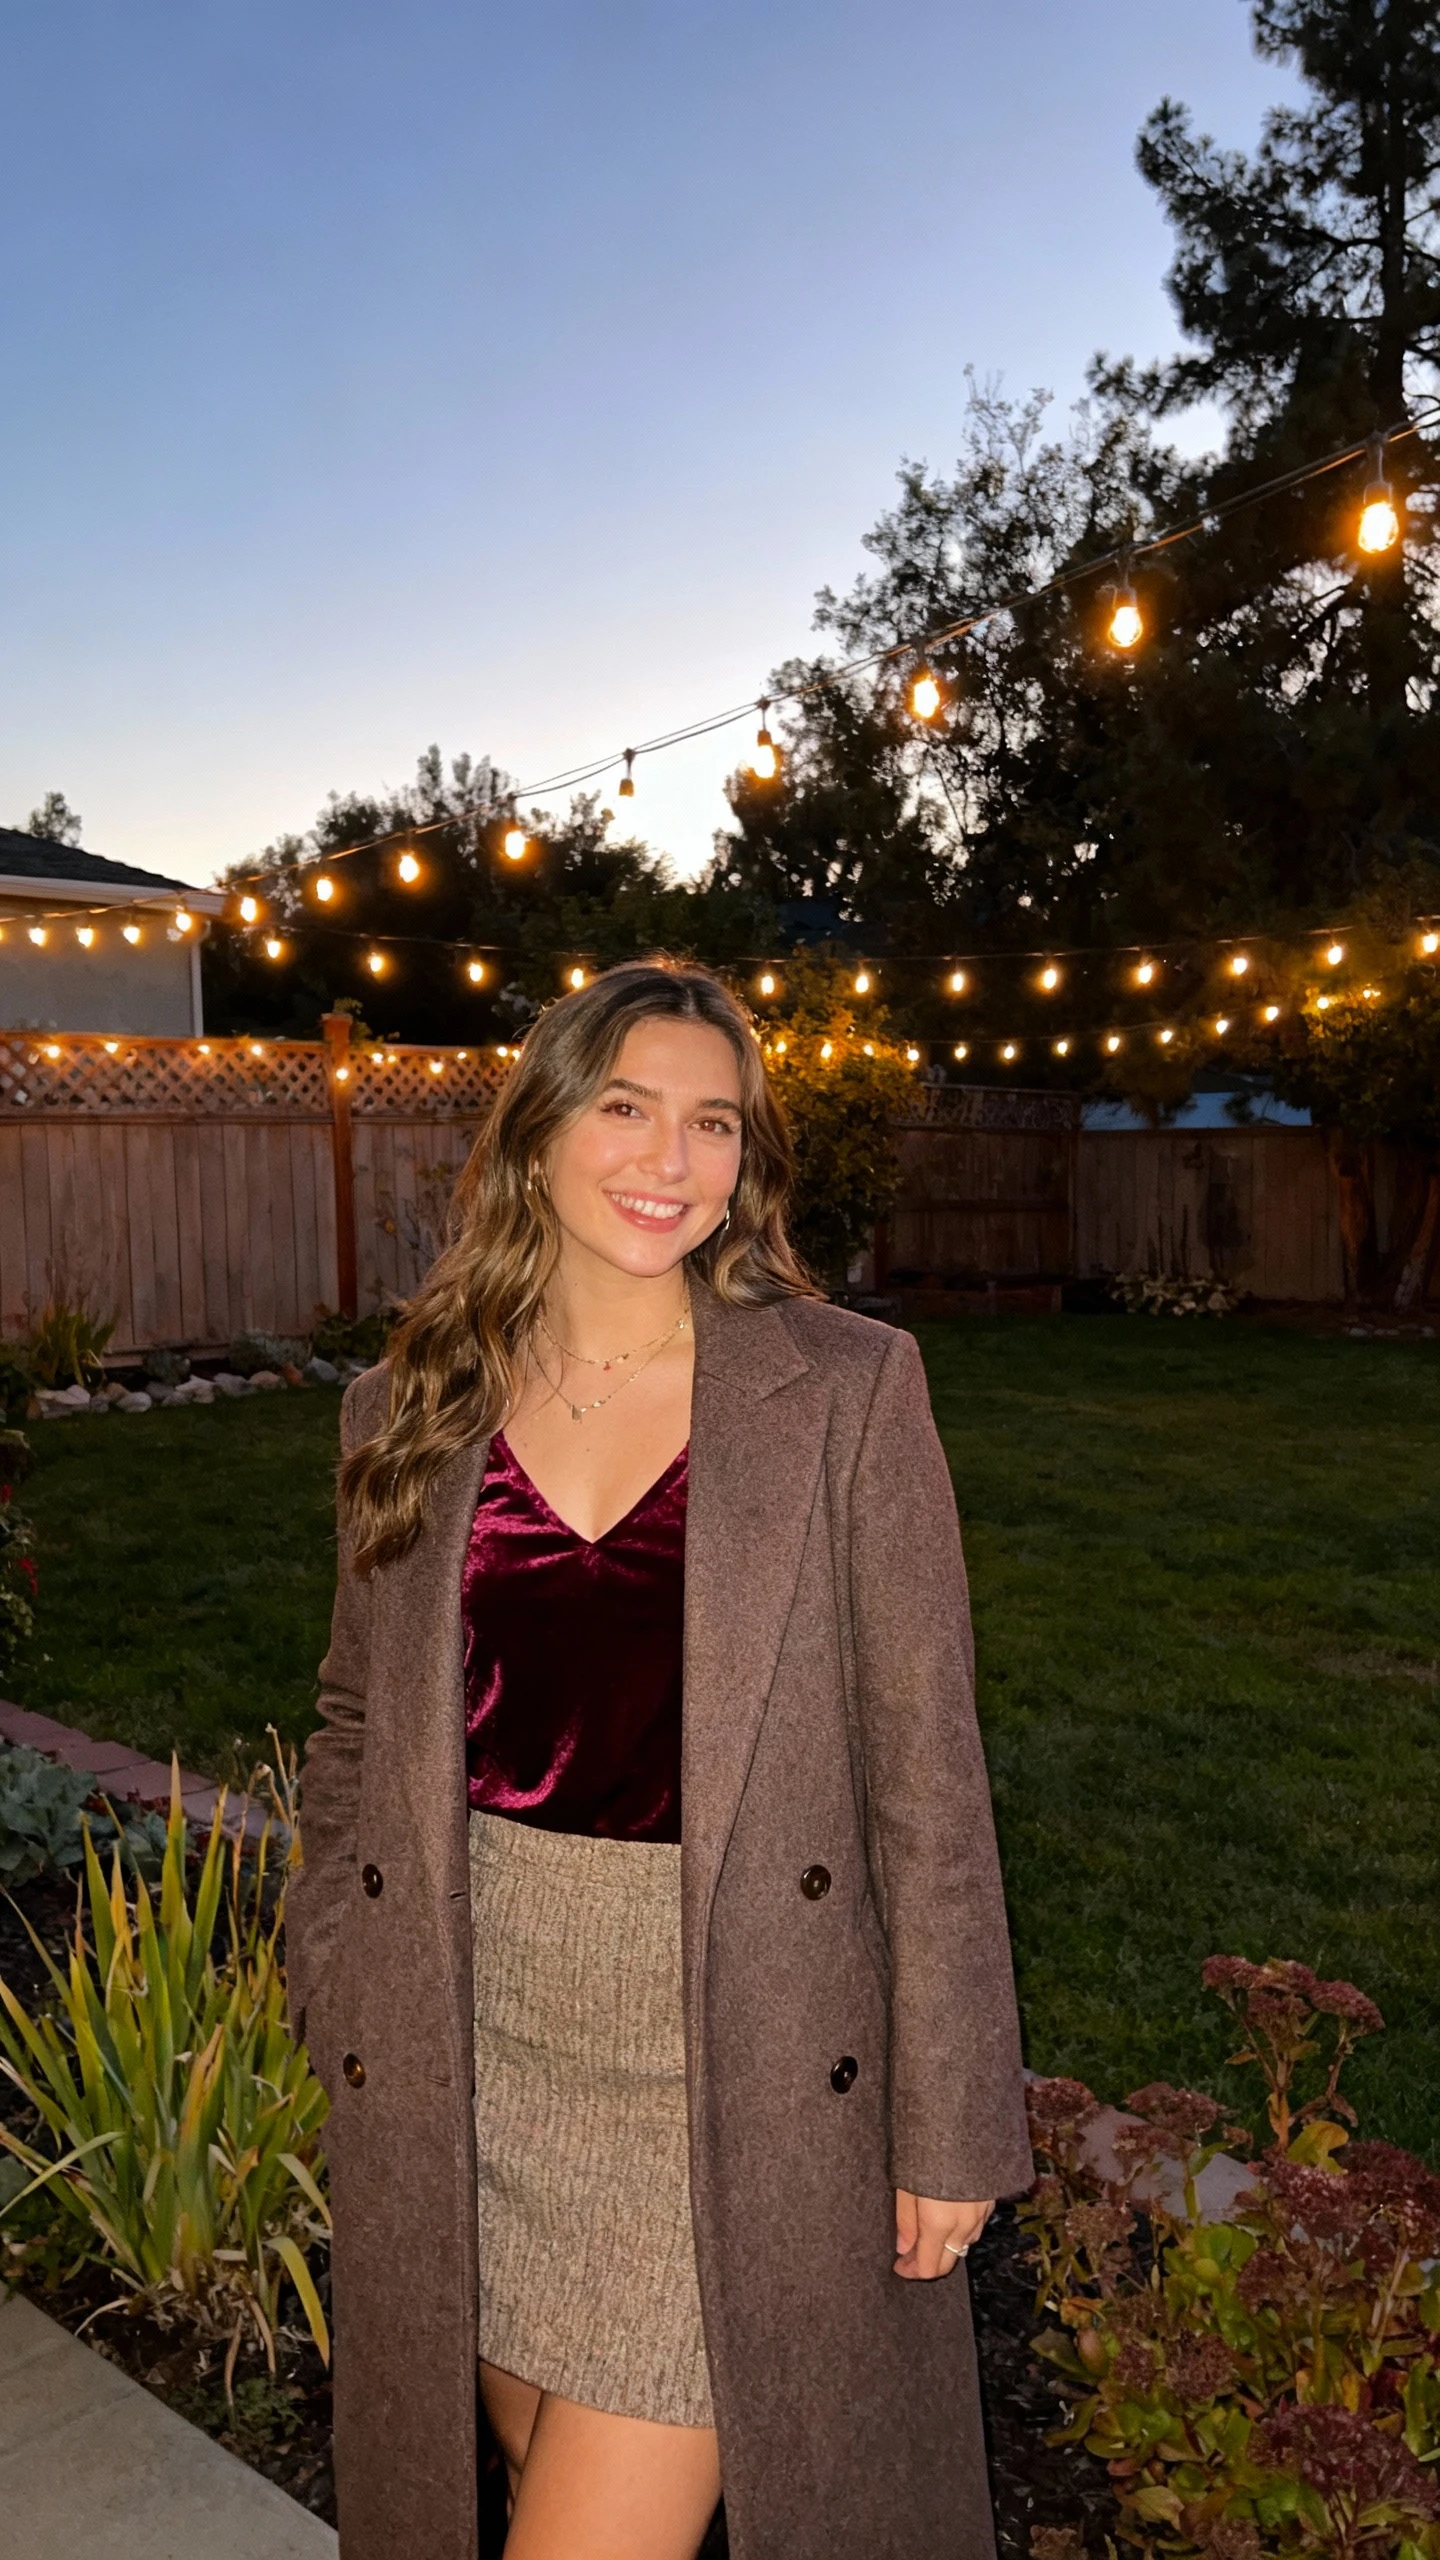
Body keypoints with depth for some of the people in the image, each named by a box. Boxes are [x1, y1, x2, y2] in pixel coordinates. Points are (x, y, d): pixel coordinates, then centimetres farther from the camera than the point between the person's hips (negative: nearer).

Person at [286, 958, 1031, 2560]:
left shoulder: (846, 1385, -8)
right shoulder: (409, 1408, 1)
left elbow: (924, 1764, -8)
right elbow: (357, 1735, 12)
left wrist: (953, 2117, -7)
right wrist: (338, 1998, 5)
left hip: (727, 2052, -3)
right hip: (473, 2038, 4)